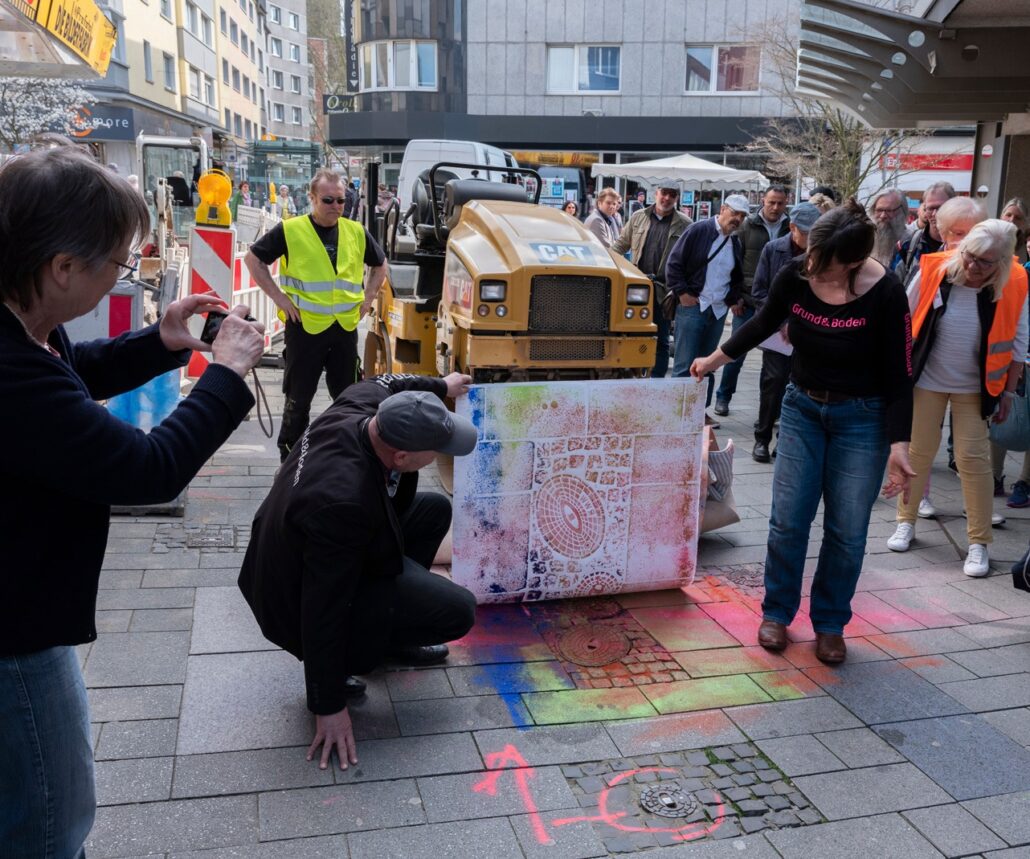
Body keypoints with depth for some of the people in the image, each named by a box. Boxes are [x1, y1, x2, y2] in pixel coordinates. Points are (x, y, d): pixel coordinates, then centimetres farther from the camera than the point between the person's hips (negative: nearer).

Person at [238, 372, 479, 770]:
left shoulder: (362, 406, -20)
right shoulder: (342, 501, -42)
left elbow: (386, 383, 8)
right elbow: (325, 607, -33)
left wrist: (440, 386, 26)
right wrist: (329, 706, -22)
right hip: (303, 597, -9)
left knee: (435, 508, 13)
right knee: (458, 610, -14)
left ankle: (393, 637, 22)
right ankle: (345, 660, 2)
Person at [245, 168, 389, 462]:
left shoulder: (357, 232, 6)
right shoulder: (290, 230, -5)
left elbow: (380, 264, 21)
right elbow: (253, 258, 1)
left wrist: (368, 298, 9)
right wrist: (278, 297, -6)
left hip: (346, 327, 4)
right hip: (305, 326, -3)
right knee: (298, 398, 6)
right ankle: (290, 458, 18)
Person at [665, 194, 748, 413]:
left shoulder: (737, 243, 13)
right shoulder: (699, 231, -5)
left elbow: (737, 278, 25)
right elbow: (674, 263, -6)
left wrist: (734, 300, 11)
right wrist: (682, 293, -10)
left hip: (719, 310, 6)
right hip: (692, 306, -6)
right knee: (684, 364, -5)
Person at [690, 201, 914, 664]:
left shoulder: (885, 294, -20)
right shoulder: (794, 277, -11)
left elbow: (898, 376, -14)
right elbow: (761, 326, 9)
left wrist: (899, 445, -19)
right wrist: (712, 360, 19)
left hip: (862, 418, -3)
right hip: (802, 407, 3)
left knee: (846, 530, 2)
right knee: (787, 520, 3)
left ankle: (830, 623, 20)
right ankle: (777, 612, 21)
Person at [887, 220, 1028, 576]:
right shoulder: (934, 269, -17)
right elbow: (904, 320, -4)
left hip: (974, 386, 0)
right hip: (927, 379, 0)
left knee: (974, 459, -1)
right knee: (918, 452, 8)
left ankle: (979, 543, 10)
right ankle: (906, 522, 27)